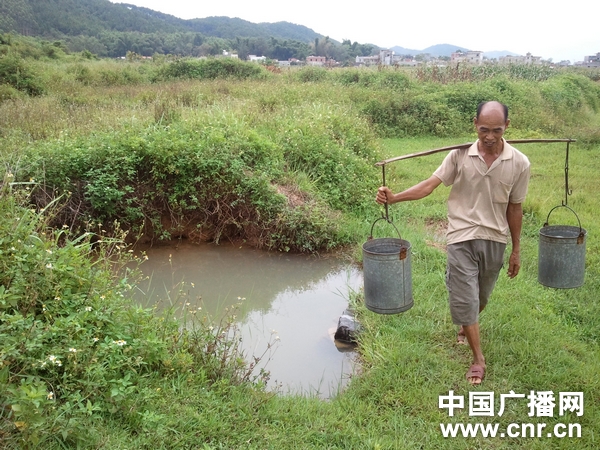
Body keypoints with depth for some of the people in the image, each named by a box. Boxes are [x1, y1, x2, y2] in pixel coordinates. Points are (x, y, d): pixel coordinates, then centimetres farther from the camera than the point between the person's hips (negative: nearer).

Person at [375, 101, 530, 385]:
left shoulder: (519, 163, -6)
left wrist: (516, 250, 8)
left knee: (481, 296, 19)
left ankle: (466, 327, 51)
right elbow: (430, 185, -13)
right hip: (462, 237, -2)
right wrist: (394, 197, -28)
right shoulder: (460, 155, -10)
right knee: (464, 298, 0)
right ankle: (478, 358, 16)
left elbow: (514, 208, 2)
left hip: (495, 240, 2)